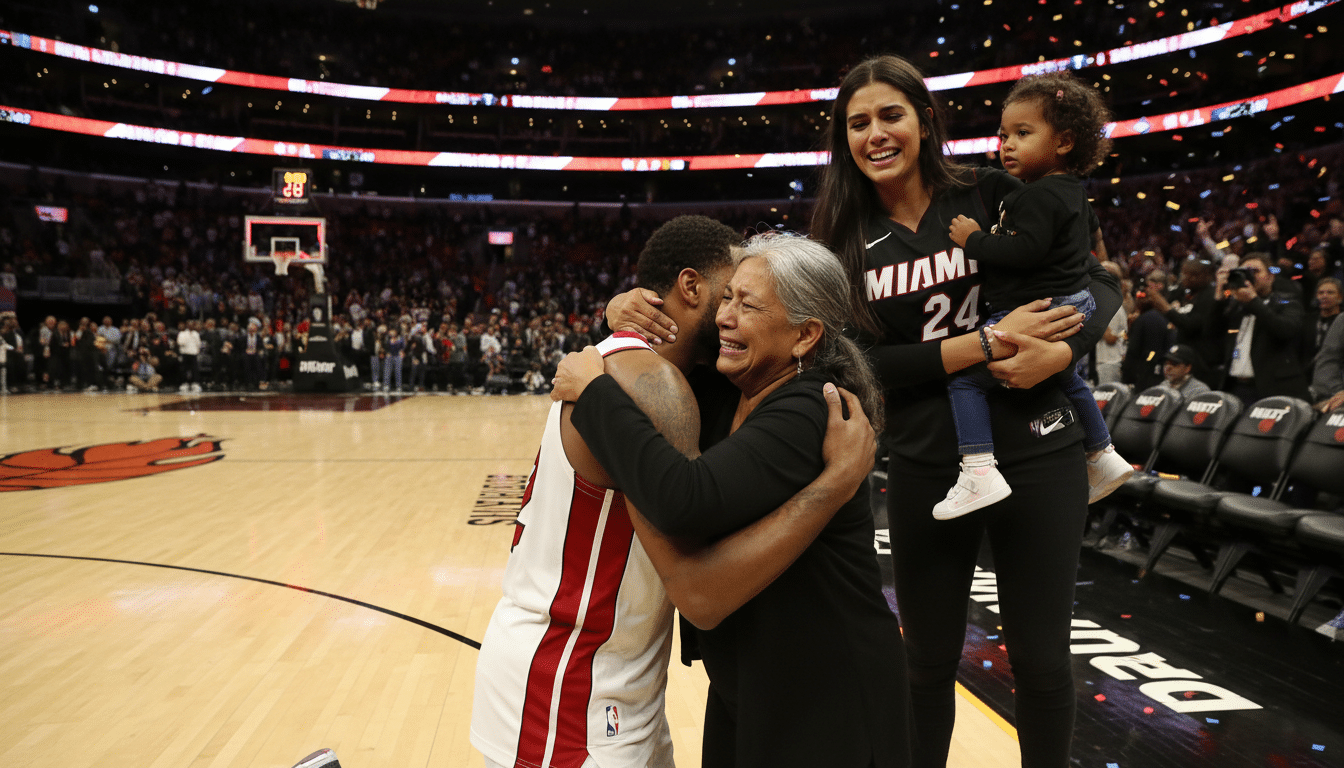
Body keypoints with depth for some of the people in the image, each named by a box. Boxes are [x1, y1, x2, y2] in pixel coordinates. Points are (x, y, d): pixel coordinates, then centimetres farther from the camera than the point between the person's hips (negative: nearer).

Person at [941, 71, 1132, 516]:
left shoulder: (1040, 195, -18)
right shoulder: (1073, 192, 15)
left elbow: (1025, 250, -28)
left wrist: (974, 241, -17)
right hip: (1074, 309, 11)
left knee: (964, 377, -12)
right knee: (1064, 377, 33)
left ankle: (979, 473, -20)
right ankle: (1103, 457, 44)